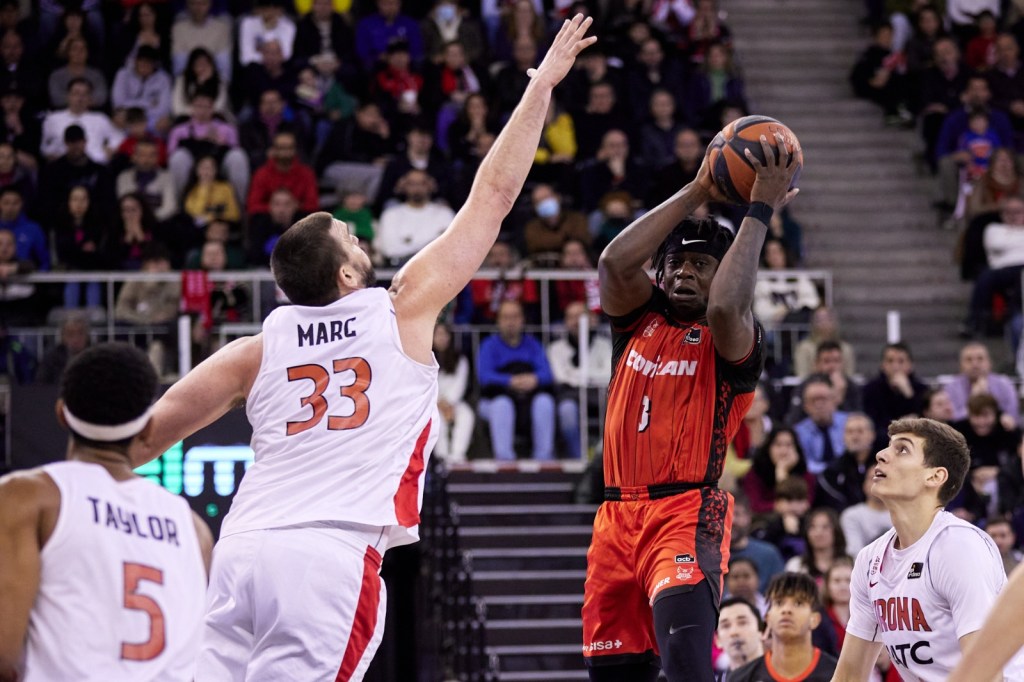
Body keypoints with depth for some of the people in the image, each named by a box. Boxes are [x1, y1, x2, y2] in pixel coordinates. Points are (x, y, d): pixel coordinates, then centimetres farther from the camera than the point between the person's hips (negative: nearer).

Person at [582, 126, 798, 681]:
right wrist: (696, 194, -2)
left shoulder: (733, 340, 0)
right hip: (618, 515, 6)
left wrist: (761, 212, -16)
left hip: (688, 514, -6)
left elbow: (724, 307, -23)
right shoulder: (640, 320, 14)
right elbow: (615, 261, -4)